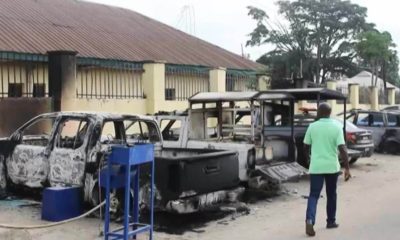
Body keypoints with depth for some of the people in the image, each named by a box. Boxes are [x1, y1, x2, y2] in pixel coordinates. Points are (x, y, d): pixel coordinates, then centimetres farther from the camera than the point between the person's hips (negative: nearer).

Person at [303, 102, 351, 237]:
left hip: (316, 166, 0)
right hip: (332, 167, 0)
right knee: (331, 194, 18)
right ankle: (331, 221, 27)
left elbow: (306, 146, 6)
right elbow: (342, 148, -13)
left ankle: (310, 220, -20)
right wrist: (347, 168, -11)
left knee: (314, 195, 0)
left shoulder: (312, 126, -2)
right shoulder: (337, 127, -5)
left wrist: (308, 159, 26)